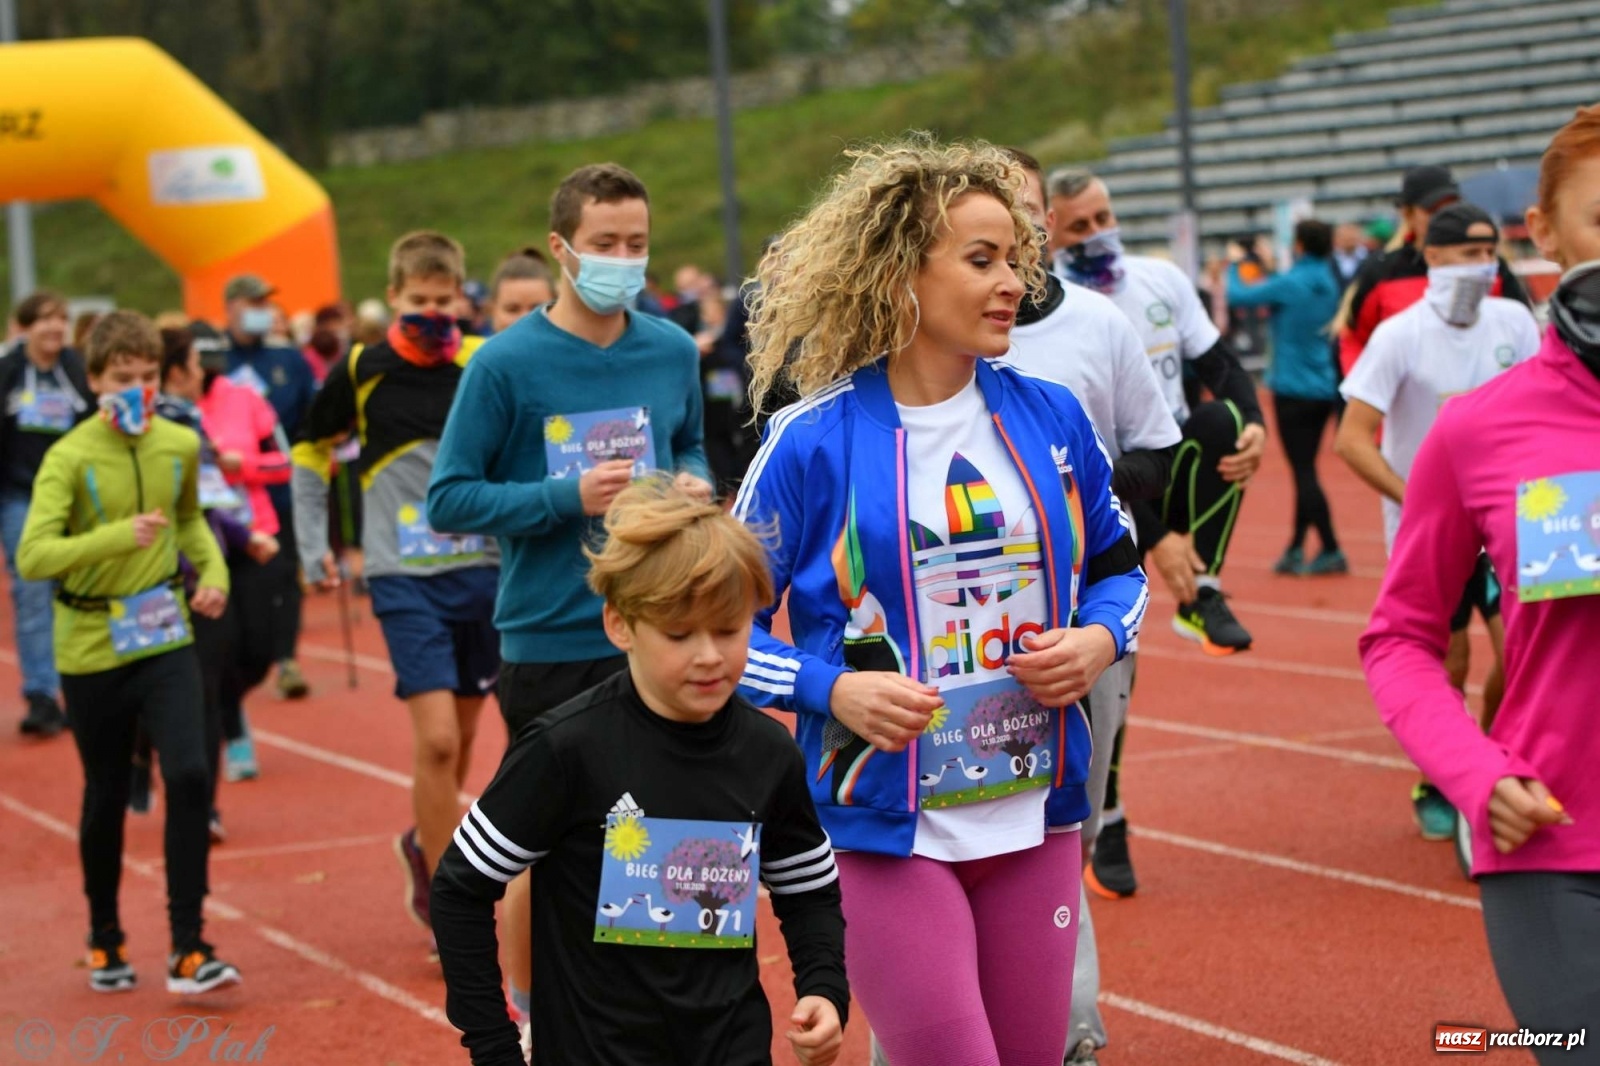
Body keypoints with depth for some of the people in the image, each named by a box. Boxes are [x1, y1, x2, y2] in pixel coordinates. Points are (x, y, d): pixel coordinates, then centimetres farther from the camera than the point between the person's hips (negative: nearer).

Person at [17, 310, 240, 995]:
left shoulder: (181, 446, 1)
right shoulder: (69, 459, -13)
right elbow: (32, 558, -23)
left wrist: (213, 570, 5)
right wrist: (115, 537, -35)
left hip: (166, 638, 2)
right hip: (92, 649, -2)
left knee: (189, 775, -14)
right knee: (106, 798, 10)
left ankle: (188, 949, -6)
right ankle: (105, 940, 32)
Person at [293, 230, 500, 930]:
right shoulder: (362, 371, -2)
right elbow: (311, 451, 12)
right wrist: (313, 544, 7)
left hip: (484, 567, 3)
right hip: (405, 577, -2)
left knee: (461, 735, 13)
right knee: (436, 738, -13)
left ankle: (426, 844, 40)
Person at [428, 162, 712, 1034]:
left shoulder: (673, 351, 3)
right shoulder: (507, 363, -10)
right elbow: (450, 499, -9)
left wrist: (695, 483, -4)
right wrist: (569, 498, -19)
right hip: (550, 643, -4)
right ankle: (525, 1013, 27)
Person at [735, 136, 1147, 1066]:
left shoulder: (1052, 419, 4)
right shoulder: (814, 443, -8)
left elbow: (1119, 565, 18)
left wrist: (1100, 639, -3)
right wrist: (833, 689, -17)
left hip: (1035, 816, 5)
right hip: (883, 825, -4)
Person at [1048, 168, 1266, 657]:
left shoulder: (1162, 279, 3)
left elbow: (1220, 363, 5)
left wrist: (1253, 423, -20)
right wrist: (1154, 536, -24)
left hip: (1180, 465, 4)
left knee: (1224, 419, -28)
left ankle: (1202, 596, -26)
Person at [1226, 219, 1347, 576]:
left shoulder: (1289, 284, -13)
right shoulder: (1327, 284, 7)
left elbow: (1238, 295, -4)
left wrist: (1234, 267, 16)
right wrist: (1271, 272, 33)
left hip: (1293, 390, -7)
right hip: (1323, 389, 7)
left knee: (1304, 471, -6)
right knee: (1305, 470, 14)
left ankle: (1331, 550, -11)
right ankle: (1295, 549, 20)